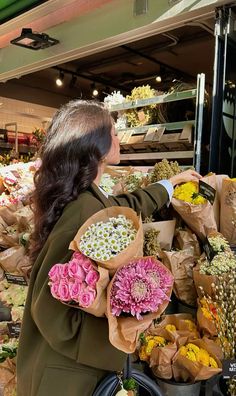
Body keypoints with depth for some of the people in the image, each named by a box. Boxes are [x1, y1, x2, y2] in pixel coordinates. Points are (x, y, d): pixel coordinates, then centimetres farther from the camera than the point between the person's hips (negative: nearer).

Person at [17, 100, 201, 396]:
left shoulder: (87, 199, -1)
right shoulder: (84, 211, -31)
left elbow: (128, 205, 18)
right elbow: (51, 310, -29)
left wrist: (174, 181, 29)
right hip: (65, 370, -9)